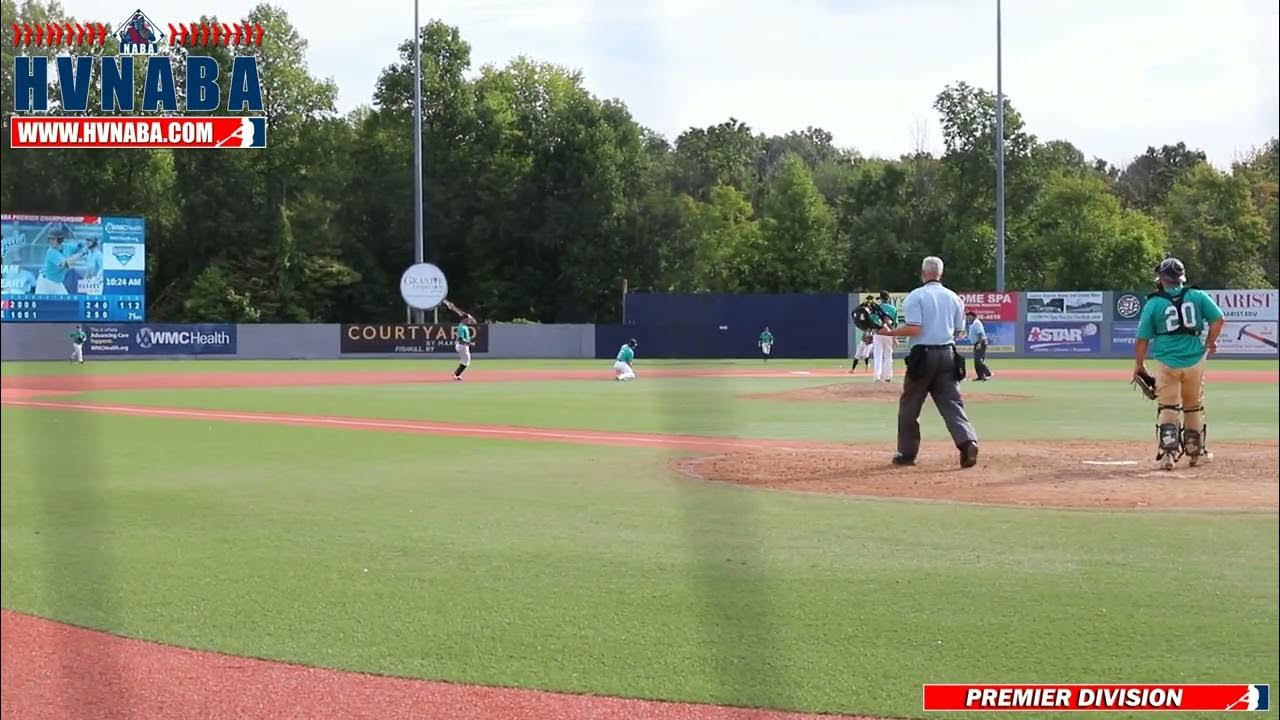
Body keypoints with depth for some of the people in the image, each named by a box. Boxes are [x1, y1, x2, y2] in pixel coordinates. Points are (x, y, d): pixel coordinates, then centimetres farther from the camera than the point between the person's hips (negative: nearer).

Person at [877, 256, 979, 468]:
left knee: (909, 405, 9)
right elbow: (959, 331, 12)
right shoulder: (954, 298, 10)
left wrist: (889, 332, -3)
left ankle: (907, 453, 14)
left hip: (923, 354, -4)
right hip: (947, 354, 4)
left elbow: (914, 328, -15)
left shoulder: (915, 296, -5)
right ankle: (967, 441, -21)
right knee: (952, 403, 1)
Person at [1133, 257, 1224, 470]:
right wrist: (1210, 343, 12)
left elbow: (1142, 338, -1)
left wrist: (1138, 364, 9)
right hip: (1194, 360, 2)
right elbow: (1218, 319, -2)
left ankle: (1168, 454, -7)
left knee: (1167, 409, 4)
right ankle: (1195, 453, 27)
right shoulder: (1197, 296, 2)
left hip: (1166, 362, -2)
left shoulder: (1153, 304, -2)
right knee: (1194, 408, 18)